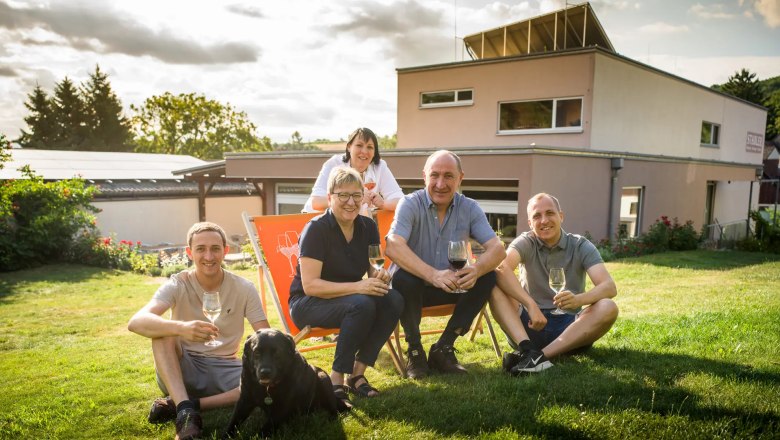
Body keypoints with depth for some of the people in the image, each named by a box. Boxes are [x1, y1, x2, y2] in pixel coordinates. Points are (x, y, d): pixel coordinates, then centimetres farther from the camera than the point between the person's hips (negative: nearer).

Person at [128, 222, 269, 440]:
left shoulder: (244, 288, -7)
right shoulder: (177, 285, -11)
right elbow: (136, 322, -29)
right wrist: (181, 328, -48)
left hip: (224, 370, 1)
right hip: (183, 371, -1)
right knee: (163, 330, -28)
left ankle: (179, 404, -22)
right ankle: (185, 412, -35)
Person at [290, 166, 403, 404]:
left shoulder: (367, 226, 1)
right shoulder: (316, 228, -16)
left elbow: (374, 270, 8)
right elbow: (310, 285, -22)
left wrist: (380, 276, -17)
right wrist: (357, 287, -31)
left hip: (349, 298, 6)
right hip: (307, 304, -6)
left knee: (393, 300, -21)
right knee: (361, 305, -34)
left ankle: (357, 373, -11)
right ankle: (336, 381, -19)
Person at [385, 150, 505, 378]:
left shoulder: (469, 208, -3)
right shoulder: (410, 204, -14)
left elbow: (497, 248, -14)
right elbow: (393, 247, -31)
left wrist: (476, 269, -38)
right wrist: (433, 275, -46)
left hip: (451, 287, 4)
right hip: (414, 285, -3)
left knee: (488, 276, -19)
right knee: (403, 276, -34)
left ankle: (443, 349, -8)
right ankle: (414, 350, -10)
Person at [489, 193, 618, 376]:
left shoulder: (581, 246, 0)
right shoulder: (526, 243, 0)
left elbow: (610, 287, -14)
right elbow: (500, 268, -22)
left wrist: (578, 299, -36)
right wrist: (530, 304, -36)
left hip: (569, 327, 0)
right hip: (529, 323, 0)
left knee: (608, 308, -27)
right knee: (494, 285, -22)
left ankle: (539, 355, -35)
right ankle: (527, 349, -42)